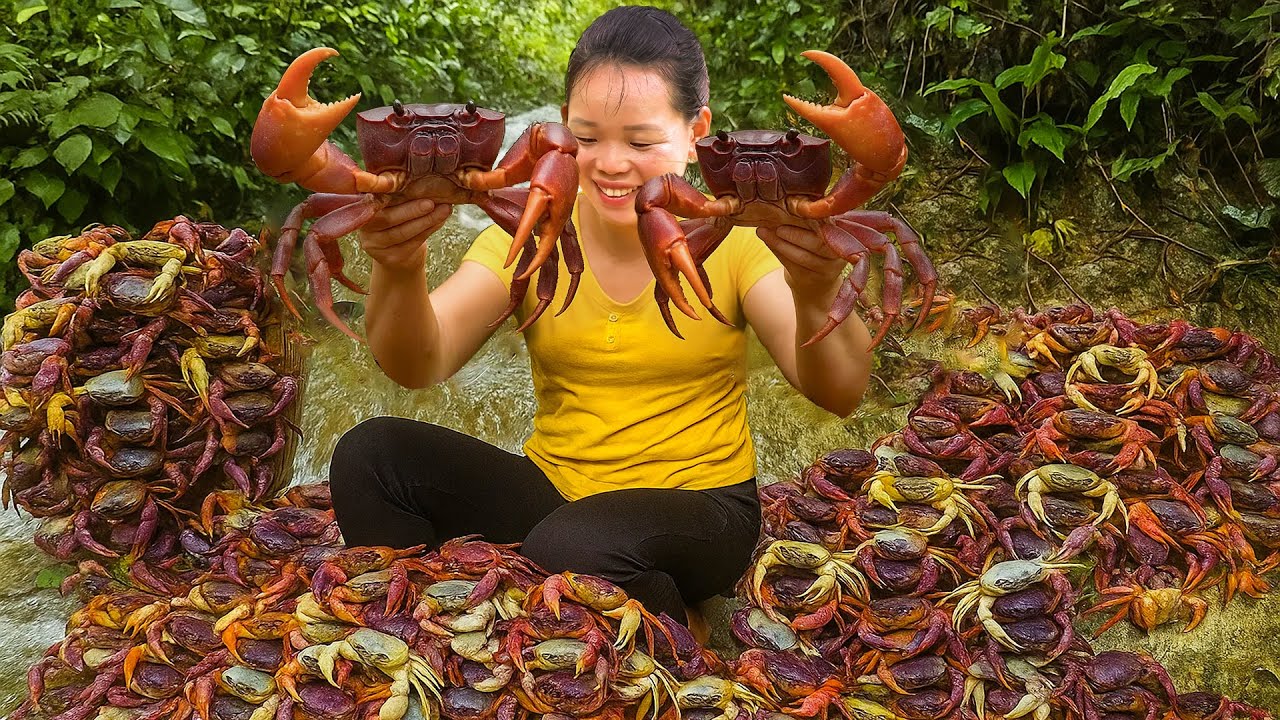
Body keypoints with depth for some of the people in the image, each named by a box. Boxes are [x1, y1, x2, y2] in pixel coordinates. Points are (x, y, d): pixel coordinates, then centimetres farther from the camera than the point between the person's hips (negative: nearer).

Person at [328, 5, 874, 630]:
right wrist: (399, 272, -39)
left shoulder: (732, 236, -9)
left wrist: (816, 297, -44)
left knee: (568, 547, -34)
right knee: (370, 454, -18)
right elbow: (419, 366, -17)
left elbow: (839, 395, -21)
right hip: (554, 488, 3)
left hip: (699, 504, -2)